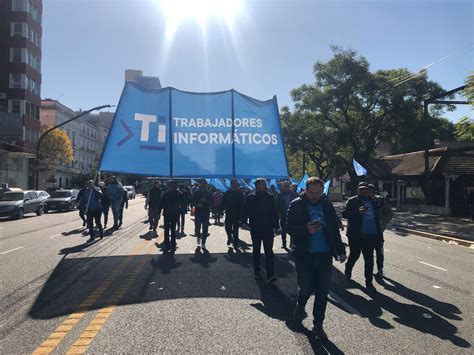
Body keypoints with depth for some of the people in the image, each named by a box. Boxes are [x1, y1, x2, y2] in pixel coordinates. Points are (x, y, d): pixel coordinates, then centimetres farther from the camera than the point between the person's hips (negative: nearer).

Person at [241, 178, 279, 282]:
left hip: (268, 228, 1)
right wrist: (244, 222, -15)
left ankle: (270, 275, -3)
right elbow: (245, 211, -2)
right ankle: (257, 272, 26)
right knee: (256, 251, 13)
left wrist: (276, 226, 7)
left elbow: (274, 212, 9)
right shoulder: (250, 197, -2)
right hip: (255, 229, -1)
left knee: (269, 252, -3)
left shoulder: (270, 197, 5)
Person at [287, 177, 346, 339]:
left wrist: (340, 250, 11)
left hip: (325, 255, 3)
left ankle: (318, 324, 23)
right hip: (304, 254, -3)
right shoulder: (297, 205, -4)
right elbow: (289, 227, -6)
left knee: (323, 292, 7)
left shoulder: (327, 205, 7)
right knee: (306, 288, 3)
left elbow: (335, 229, 13)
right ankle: (300, 307, 37)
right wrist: (306, 229, -22)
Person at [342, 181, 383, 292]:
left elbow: (376, 218, 19)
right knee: (354, 255, 9)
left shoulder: (373, 202, 14)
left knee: (369, 259, 5)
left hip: (370, 235, 4)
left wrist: (379, 234, 13)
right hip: (356, 235, -4)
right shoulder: (352, 201, -3)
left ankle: (369, 282, 14)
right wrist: (358, 212, -28)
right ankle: (348, 269, 39)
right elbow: (344, 213, -13)